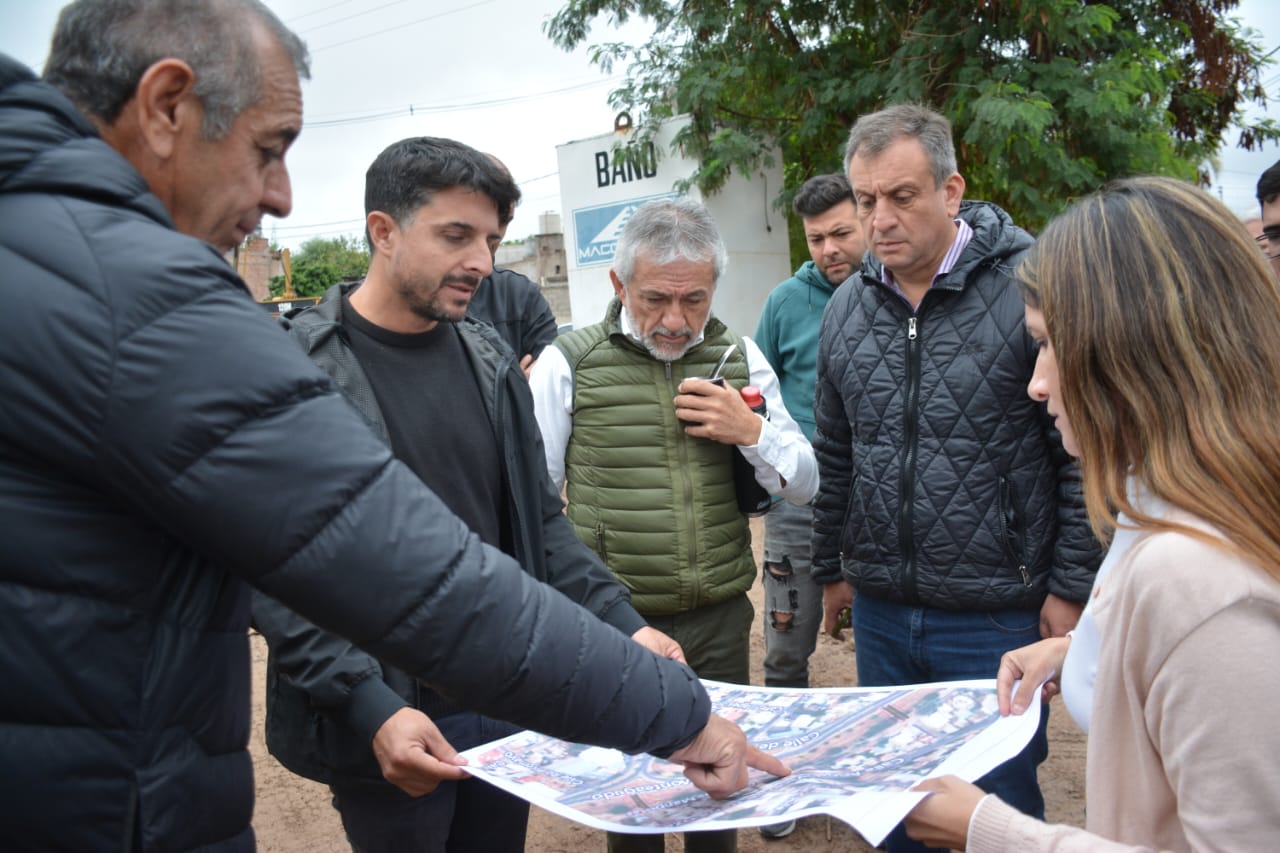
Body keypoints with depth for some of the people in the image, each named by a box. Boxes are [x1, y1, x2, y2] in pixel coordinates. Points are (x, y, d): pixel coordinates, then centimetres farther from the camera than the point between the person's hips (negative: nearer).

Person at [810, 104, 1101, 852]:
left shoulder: (1030, 288, -12)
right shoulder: (847, 308, 5)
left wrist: (1072, 586, -10)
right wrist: (832, 566, 16)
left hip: (996, 613, -4)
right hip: (881, 611, 5)